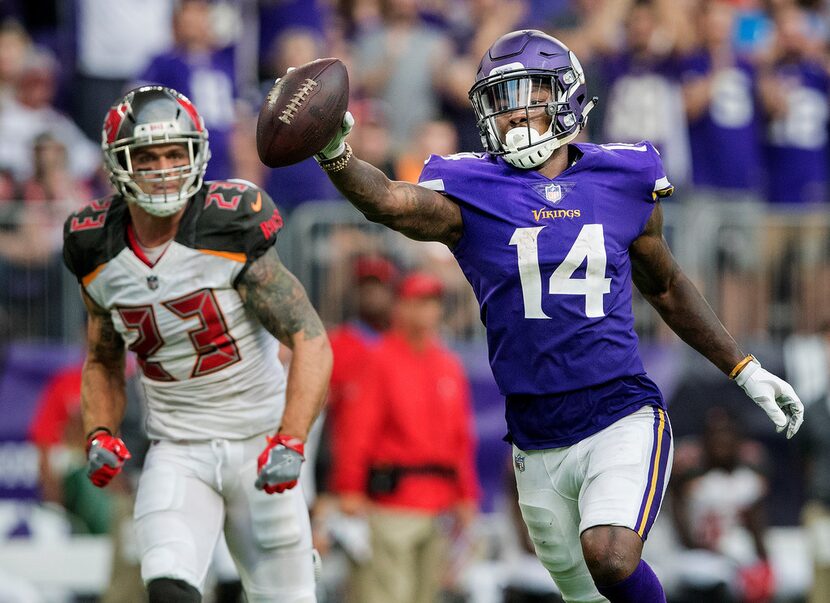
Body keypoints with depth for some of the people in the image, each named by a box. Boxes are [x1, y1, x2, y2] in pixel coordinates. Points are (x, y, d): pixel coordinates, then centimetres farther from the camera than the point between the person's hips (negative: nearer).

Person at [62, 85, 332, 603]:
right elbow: (103, 361, 17)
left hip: (258, 443, -2)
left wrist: (290, 442, -28)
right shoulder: (99, 254, -1)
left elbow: (312, 344, -17)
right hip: (177, 453, 2)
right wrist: (100, 435, -1)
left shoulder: (231, 231, -16)